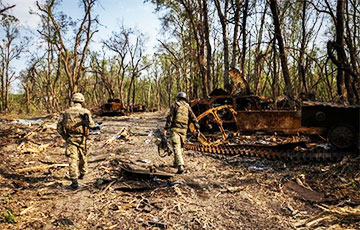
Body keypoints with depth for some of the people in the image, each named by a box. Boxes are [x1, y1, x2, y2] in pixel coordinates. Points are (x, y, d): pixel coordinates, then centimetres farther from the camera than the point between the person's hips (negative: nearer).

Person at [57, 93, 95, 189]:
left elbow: (59, 127, 0)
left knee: (72, 159, -3)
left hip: (70, 139, 0)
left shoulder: (66, 112, 1)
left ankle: (74, 180, -12)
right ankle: (82, 173, 40)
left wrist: (65, 137, 9)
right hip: (82, 139, 0)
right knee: (83, 157, 21)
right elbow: (91, 124, 6)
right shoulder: (85, 112, -5)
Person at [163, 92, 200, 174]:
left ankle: (180, 165, -21)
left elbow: (170, 118, -8)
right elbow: (193, 118, 9)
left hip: (175, 128, -4)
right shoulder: (187, 106, 10)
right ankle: (176, 163, 31)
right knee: (180, 146, 18)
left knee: (176, 147, -9)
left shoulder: (174, 106, -1)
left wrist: (165, 129, -7)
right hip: (183, 129, 4)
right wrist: (197, 128, 15)